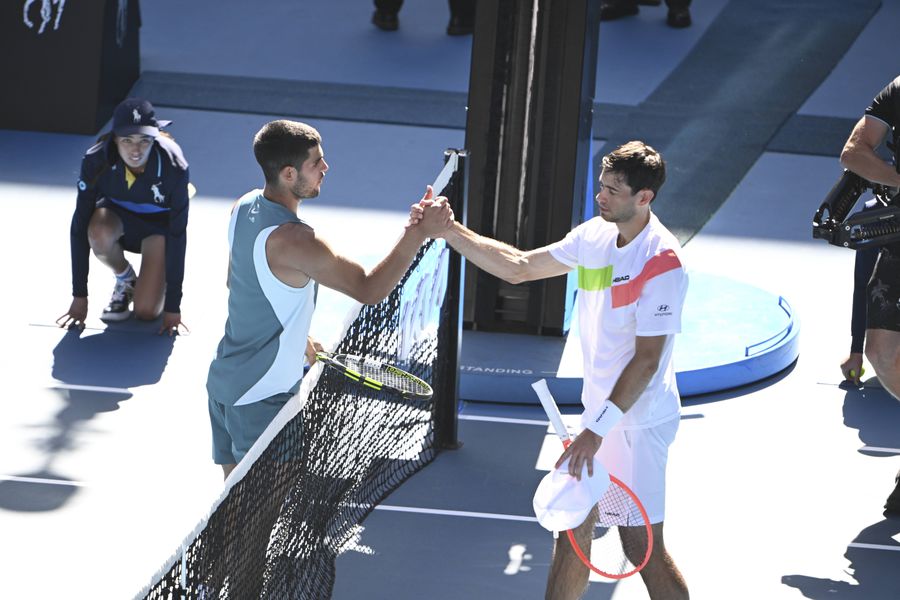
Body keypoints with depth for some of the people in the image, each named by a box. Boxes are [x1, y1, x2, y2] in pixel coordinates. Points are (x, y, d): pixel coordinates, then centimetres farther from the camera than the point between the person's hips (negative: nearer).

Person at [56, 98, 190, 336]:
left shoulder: (174, 167, -33)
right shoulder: (96, 160, -30)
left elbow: (178, 235, -27)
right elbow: (80, 225, -24)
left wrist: (173, 308, -26)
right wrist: (79, 298, -23)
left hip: (159, 221, -1)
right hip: (116, 214, 2)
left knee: (147, 311, -17)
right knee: (99, 234, -36)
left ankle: (158, 280, 19)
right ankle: (125, 280, -3)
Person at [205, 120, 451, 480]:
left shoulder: (245, 207, 0)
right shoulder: (292, 241, -29)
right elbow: (369, 290, -27)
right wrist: (420, 231, -28)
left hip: (226, 379, 9)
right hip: (262, 397, -9)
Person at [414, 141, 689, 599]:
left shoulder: (662, 264, -22)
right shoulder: (594, 236, 3)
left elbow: (647, 359, -25)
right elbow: (519, 267, 13)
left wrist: (598, 430, -28)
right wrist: (449, 231, 4)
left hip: (637, 420, -8)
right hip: (598, 409, 8)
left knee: (643, 545, -5)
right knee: (572, 525, 14)